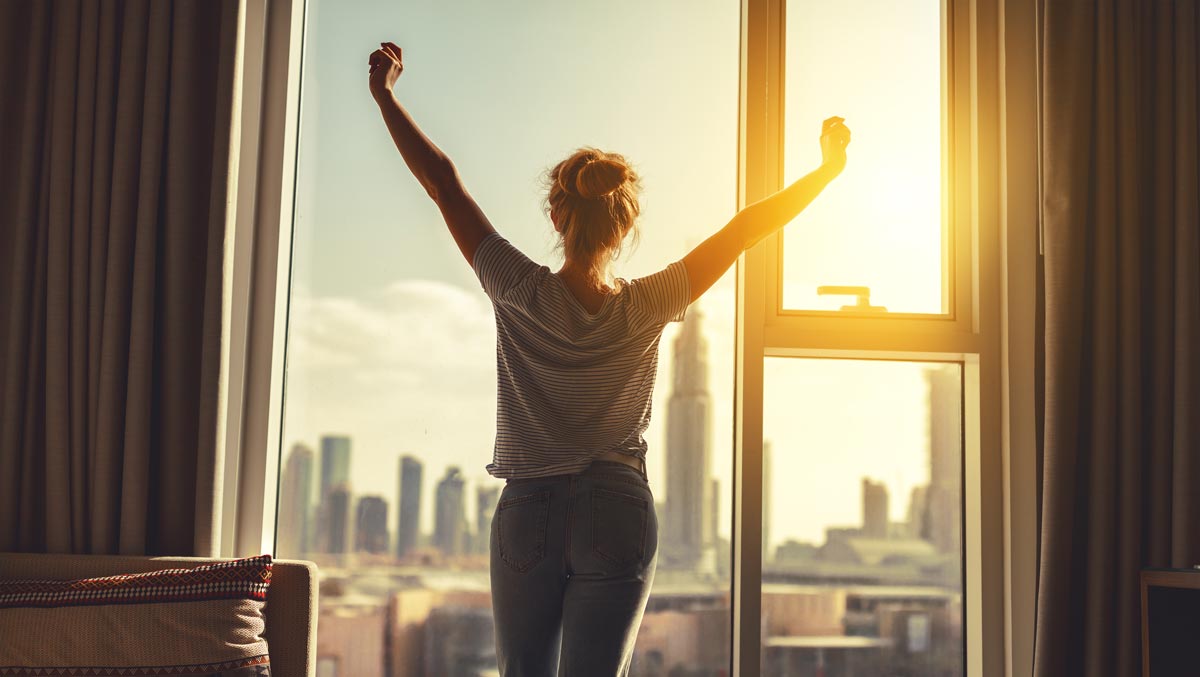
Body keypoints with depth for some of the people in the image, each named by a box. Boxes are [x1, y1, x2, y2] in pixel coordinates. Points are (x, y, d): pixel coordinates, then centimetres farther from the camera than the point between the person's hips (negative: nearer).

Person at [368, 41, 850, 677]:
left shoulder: (521, 294, -9)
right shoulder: (647, 306, -7)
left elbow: (443, 182, -4)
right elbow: (747, 226, 2)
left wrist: (384, 95, 5)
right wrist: (830, 167, 12)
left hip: (527, 514, 0)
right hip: (618, 517, 0)